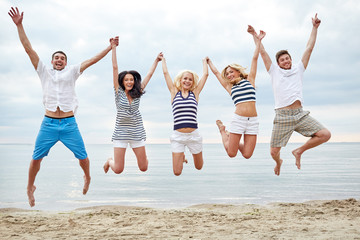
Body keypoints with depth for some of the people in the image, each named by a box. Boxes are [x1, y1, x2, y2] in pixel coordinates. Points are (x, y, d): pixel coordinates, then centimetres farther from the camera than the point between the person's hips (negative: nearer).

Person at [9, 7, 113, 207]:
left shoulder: (72, 72, 13)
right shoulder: (44, 71, 14)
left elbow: (93, 60, 10)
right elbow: (29, 49, 8)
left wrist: (110, 48, 6)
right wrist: (19, 25, 2)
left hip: (69, 124, 0)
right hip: (49, 123, 0)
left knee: (83, 156, 1)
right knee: (36, 158, -1)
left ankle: (87, 178, 31)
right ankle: (30, 187, 21)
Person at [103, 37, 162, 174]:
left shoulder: (137, 93, 4)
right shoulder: (118, 92, -2)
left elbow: (149, 74, 12)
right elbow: (115, 67, -5)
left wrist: (157, 60, 18)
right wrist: (113, 47, -7)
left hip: (137, 132, 2)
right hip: (121, 133, -2)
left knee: (143, 168, 4)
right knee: (118, 170, -3)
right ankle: (110, 161, 33)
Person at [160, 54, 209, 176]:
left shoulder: (195, 93, 7)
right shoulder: (174, 93, 6)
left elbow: (205, 74, 11)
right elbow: (165, 73, 10)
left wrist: (204, 61, 25)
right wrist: (163, 60, 23)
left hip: (194, 135, 1)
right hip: (178, 135, -1)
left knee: (199, 167, 14)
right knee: (177, 172, -1)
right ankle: (182, 157, 34)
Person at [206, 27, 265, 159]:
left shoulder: (249, 80, 13)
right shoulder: (230, 88, 14)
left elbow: (255, 59, 13)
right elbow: (216, 73, 25)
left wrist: (258, 41, 14)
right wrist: (209, 62, 38)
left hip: (253, 120, 0)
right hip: (238, 119, 0)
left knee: (247, 154, -4)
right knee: (231, 153, 0)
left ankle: (232, 138, 28)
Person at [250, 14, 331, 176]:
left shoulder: (298, 69, 18)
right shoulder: (274, 71, 12)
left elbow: (309, 48, 17)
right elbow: (263, 52, 13)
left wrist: (315, 27, 18)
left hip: (300, 115, 3)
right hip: (283, 116, -2)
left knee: (325, 135, -13)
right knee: (273, 152, -3)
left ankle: (299, 151, 9)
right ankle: (278, 162, 36)